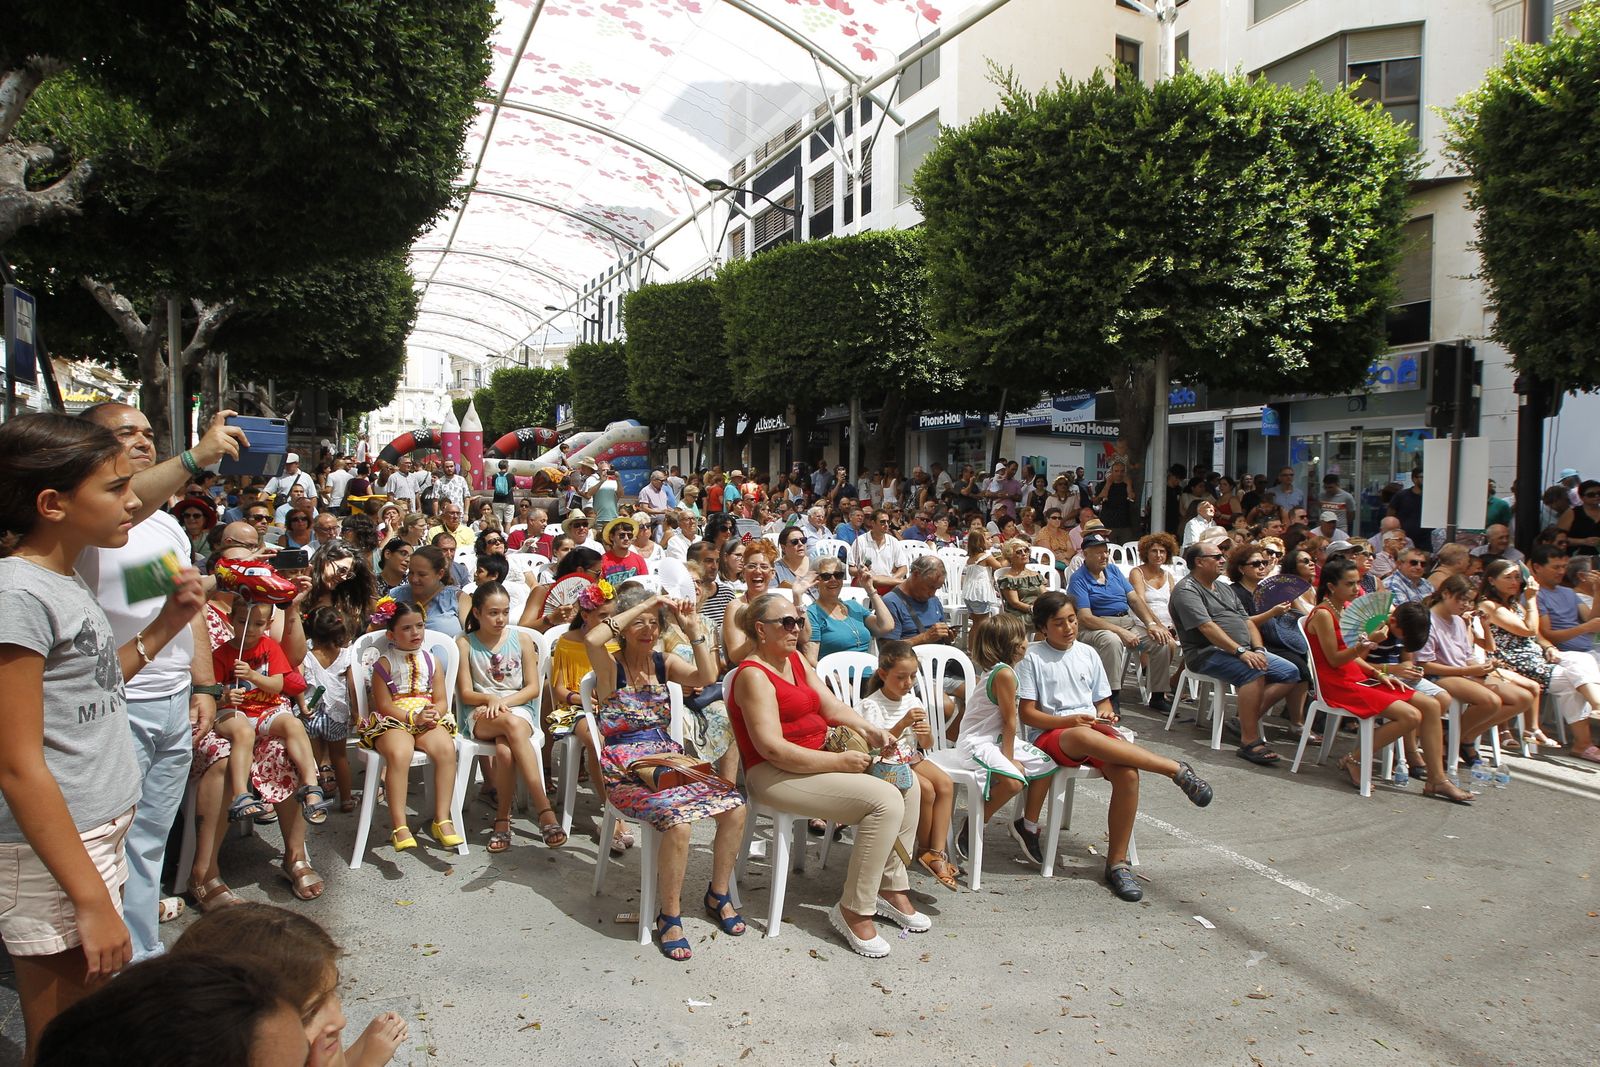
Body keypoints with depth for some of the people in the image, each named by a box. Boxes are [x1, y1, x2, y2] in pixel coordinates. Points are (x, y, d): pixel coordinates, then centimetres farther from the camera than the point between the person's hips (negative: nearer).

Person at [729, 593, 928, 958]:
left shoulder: (796, 658, 13)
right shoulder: (753, 675, -16)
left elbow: (831, 706, 12)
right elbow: (772, 747, -23)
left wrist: (868, 730, -7)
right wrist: (838, 761, -23)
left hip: (819, 758, 10)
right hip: (775, 774, -10)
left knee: (907, 783, 2)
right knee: (885, 801, -22)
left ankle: (891, 886, 10)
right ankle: (853, 910, -11)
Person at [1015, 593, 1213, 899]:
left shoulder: (1087, 654, 15)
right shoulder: (1033, 657, 1)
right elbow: (1026, 713, -3)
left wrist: (1106, 714, -4)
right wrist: (1069, 721, -15)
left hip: (1094, 727, 4)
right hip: (1052, 734, -4)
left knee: (1127, 774, -29)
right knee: (1084, 737, -42)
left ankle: (1117, 862, -16)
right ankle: (1177, 770, -33)